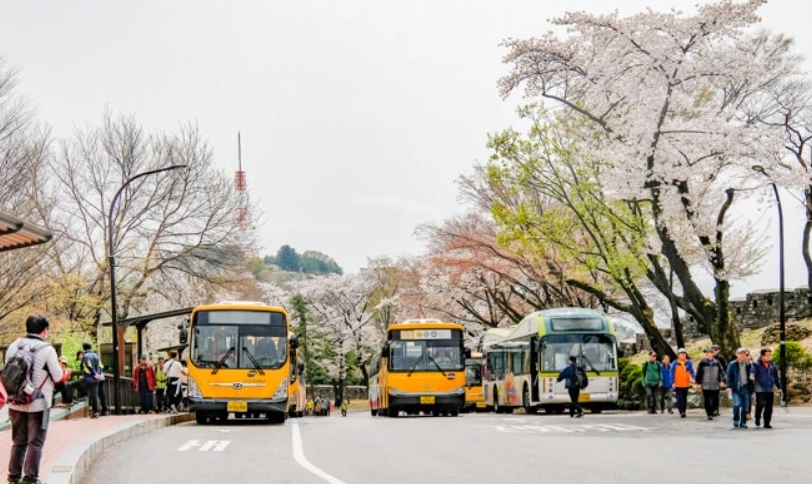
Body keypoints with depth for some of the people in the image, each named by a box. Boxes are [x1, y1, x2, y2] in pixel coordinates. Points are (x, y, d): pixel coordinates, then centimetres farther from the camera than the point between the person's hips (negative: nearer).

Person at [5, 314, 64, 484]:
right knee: (35, 443, 4)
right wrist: (61, 366, 10)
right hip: (38, 404, -5)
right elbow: (58, 377, -10)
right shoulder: (47, 350, -14)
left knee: (18, 441, 16)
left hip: (16, 404, 5)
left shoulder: (13, 347, 1)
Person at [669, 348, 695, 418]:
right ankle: (681, 412, -15)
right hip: (678, 385, -3)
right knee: (680, 398, -12)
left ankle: (684, 412, 20)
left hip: (686, 384, 3)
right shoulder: (675, 364, -1)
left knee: (685, 399, 10)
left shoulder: (689, 363, 5)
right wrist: (673, 383, -9)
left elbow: (692, 372, 5)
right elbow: (672, 374, -1)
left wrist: (693, 378, -15)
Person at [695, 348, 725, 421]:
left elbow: (722, 372, 10)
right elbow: (698, 373, 3)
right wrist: (698, 383, 0)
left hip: (715, 386, 1)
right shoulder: (702, 363, 1)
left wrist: (722, 381, 0)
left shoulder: (717, 363, 6)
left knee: (715, 401, 0)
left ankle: (713, 410, 24)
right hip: (705, 386, -1)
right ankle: (709, 414, 7)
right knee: (707, 401, -2)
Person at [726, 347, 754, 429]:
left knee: (745, 407, 4)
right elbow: (729, 376, 1)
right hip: (736, 388, -3)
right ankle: (736, 421, 1)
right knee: (737, 404, -17)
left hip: (745, 388, 3)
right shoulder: (732, 364, 3)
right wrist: (729, 386, -10)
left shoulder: (748, 365, 9)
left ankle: (743, 423, 15)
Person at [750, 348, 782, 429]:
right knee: (760, 404, -13)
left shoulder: (772, 365, 10)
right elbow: (753, 370, -25)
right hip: (760, 389, -4)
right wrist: (752, 376, -48)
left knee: (769, 407, 4)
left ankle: (767, 423, 12)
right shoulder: (757, 364, -5)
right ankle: (757, 418, 13)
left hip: (770, 389, 4)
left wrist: (779, 387, 18)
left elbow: (776, 377, 18)